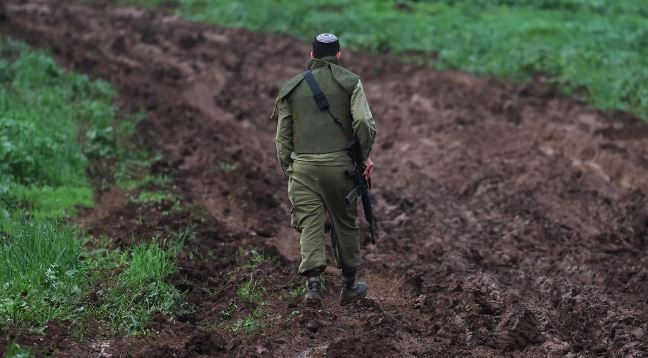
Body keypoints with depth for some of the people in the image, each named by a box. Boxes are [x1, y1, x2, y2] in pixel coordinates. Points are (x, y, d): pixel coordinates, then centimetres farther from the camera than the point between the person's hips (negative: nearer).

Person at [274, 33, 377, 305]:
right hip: (339, 163, -1)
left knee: (309, 225, 1)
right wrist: (364, 156, 2)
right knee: (345, 224, 12)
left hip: (302, 165, 1)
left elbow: (282, 136, 10)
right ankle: (349, 286, 21)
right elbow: (364, 123, -10)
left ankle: (313, 283, -14)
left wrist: (287, 170, 15)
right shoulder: (350, 82, 3)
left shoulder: (290, 88, 11)